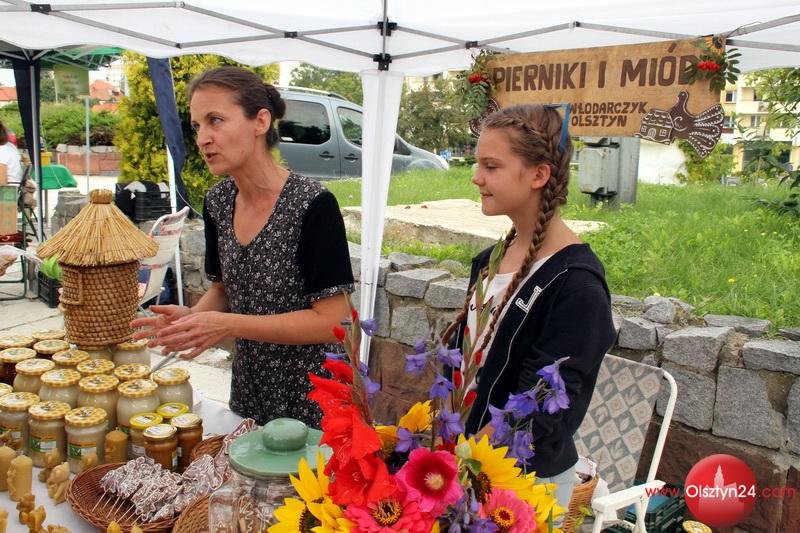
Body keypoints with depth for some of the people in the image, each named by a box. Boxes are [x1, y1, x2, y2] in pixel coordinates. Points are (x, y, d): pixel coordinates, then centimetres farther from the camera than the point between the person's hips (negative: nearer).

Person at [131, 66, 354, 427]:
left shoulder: (312, 205, -21)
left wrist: (228, 324, -25)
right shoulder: (217, 202, 0)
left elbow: (330, 320, -21)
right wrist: (193, 317, -10)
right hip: (247, 390, 6)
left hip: (307, 397, -6)